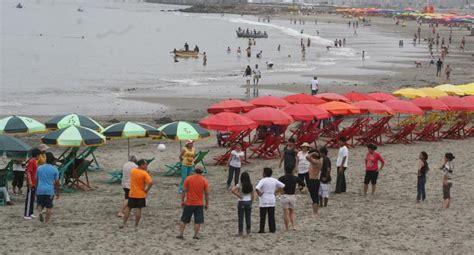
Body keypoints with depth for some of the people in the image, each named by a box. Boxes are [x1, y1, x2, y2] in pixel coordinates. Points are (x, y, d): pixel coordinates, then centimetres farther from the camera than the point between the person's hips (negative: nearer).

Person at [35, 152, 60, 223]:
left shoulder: (39, 168, 6)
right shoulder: (54, 169, -2)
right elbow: (57, 182, -1)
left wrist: (36, 188, 24)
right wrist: (57, 192, 8)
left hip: (40, 190, 2)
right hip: (50, 191, -2)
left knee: (40, 204, 14)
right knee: (49, 207, 8)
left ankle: (39, 211, -17)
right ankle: (46, 221, 6)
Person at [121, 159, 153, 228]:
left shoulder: (132, 171, 1)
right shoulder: (144, 173, -15)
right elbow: (150, 182, -26)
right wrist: (147, 190, -12)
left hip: (132, 194, 4)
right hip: (141, 194, -4)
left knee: (128, 208, 12)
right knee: (138, 209, 2)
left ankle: (124, 224, 9)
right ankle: (136, 225, 3)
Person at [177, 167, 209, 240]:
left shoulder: (188, 179, -5)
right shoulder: (204, 180, -4)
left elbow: (184, 191, -4)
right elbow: (206, 193, -3)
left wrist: (182, 201, 4)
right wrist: (207, 204, 5)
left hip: (189, 203, 1)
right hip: (199, 204, -1)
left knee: (184, 220, 11)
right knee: (198, 221, 6)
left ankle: (181, 234, 11)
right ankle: (196, 235, 1)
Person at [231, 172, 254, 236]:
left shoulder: (240, 185, -11)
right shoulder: (250, 185, -1)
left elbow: (233, 190, -24)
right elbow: (253, 195, 2)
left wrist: (239, 195, -13)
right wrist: (251, 202, 14)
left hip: (241, 202, -4)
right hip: (248, 202, 4)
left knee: (241, 219, 5)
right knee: (248, 218, 13)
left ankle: (241, 232, 7)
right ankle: (248, 231, 19)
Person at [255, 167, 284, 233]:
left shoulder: (263, 181, -14)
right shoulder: (274, 180, 2)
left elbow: (257, 188, -29)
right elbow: (282, 185, 11)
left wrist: (259, 194, -12)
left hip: (263, 201, -4)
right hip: (272, 200, 4)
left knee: (263, 216, 2)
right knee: (271, 216, 9)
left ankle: (262, 230, 4)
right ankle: (272, 229, 10)